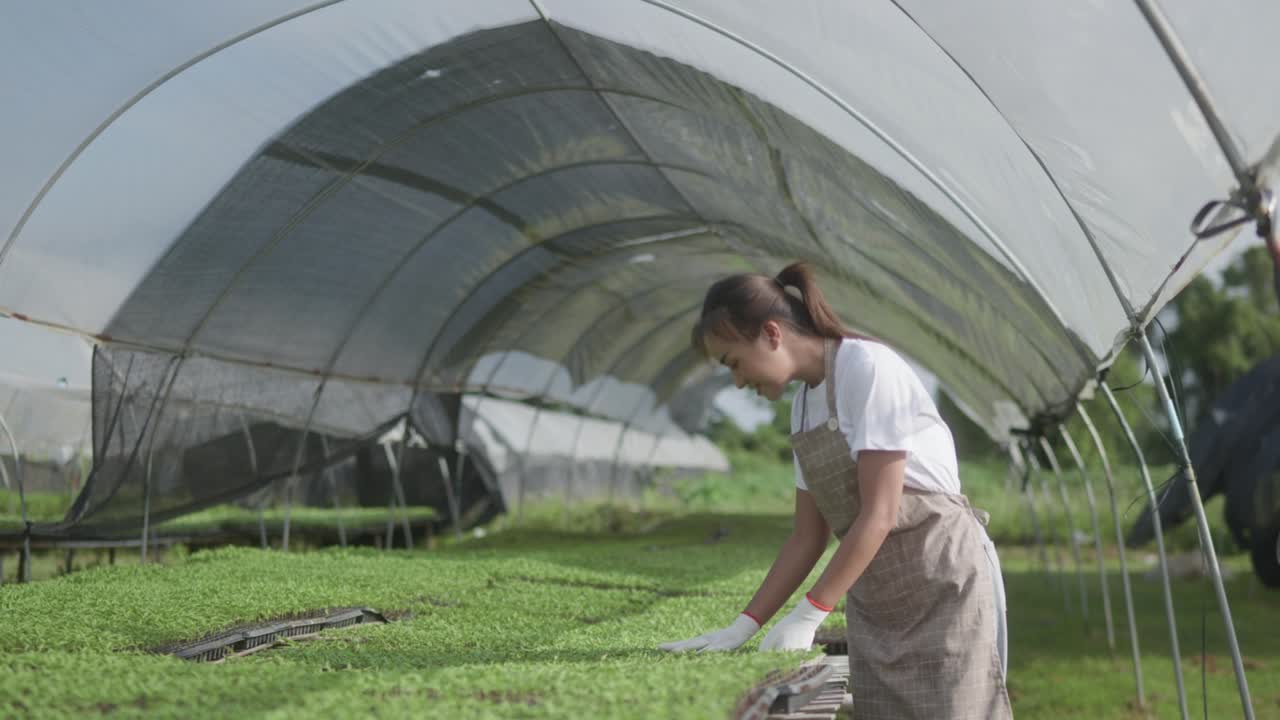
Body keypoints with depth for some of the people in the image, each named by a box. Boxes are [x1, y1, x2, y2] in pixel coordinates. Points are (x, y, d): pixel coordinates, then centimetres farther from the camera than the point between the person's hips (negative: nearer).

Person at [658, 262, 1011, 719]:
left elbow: (879, 514, -19)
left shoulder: (868, 366, -15)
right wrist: (744, 626, 6)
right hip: (872, 600, 7)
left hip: (944, 582, -7)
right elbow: (808, 536, 13)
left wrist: (809, 614, -19)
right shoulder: (803, 406, 10)